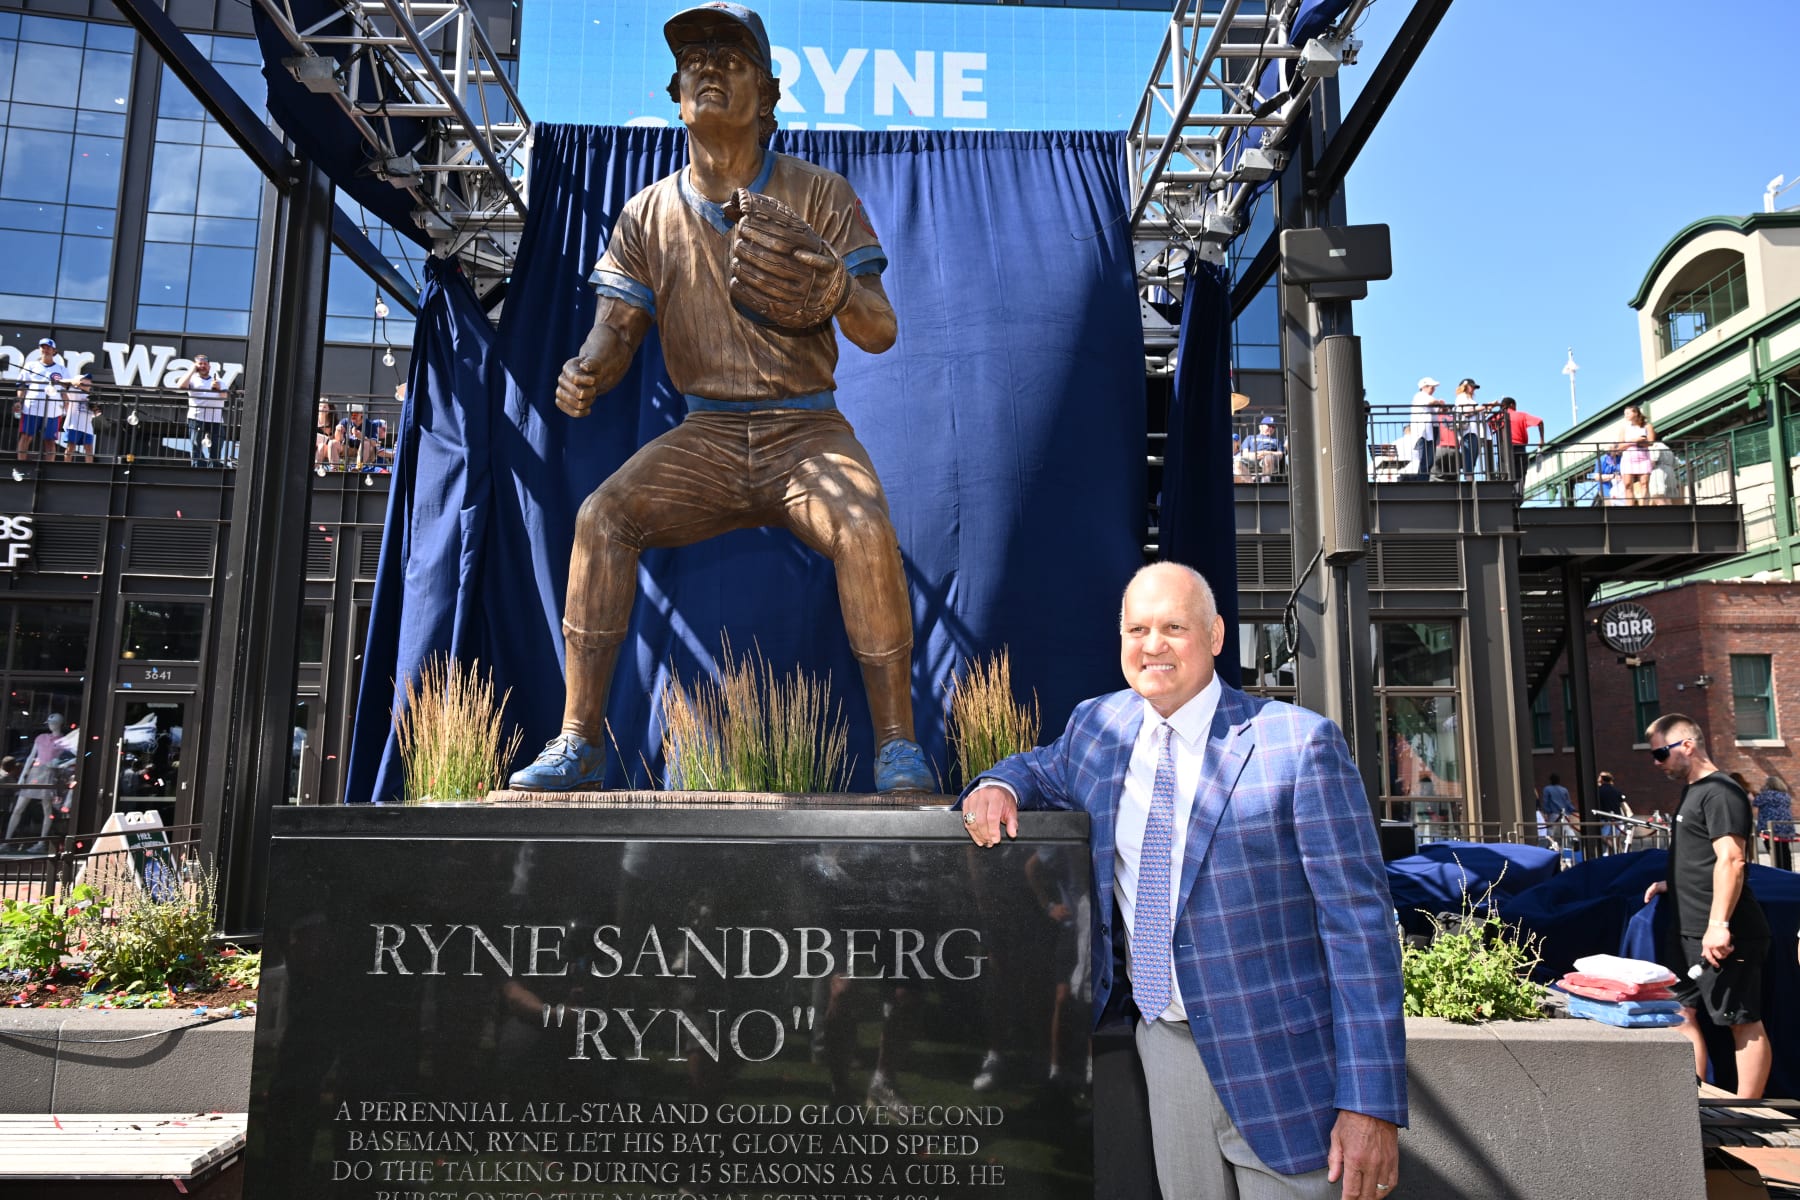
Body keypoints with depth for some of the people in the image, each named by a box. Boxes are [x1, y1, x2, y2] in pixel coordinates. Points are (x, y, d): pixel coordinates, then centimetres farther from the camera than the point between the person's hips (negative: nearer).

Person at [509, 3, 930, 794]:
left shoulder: (820, 195, 1)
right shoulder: (648, 214, 9)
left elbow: (880, 333, -6)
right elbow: (616, 329, 4)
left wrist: (835, 288, -29)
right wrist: (585, 373, -21)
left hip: (805, 429, -2)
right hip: (705, 436, 3)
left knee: (866, 532, -32)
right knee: (602, 515, -22)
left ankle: (897, 747, -18)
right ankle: (577, 742, -14)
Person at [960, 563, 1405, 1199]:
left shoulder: (1299, 742, -13)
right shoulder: (1097, 725, 2)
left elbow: (1360, 919, -13)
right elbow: (1042, 770, 23)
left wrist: (1370, 1103, -17)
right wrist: (998, 787, -3)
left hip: (1277, 1063, -4)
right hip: (1163, 1043, 5)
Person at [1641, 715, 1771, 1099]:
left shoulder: (1720, 792, -14)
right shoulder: (1692, 792, 16)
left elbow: (1731, 860, -23)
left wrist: (1719, 924, -27)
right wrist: (1670, 884, 17)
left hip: (1722, 936, -10)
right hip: (1686, 930, 10)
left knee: (1743, 1022, 0)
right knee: (1682, 1013, 11)